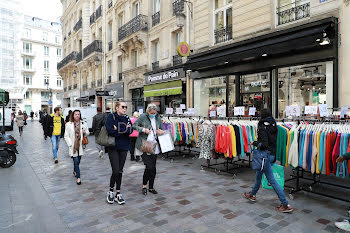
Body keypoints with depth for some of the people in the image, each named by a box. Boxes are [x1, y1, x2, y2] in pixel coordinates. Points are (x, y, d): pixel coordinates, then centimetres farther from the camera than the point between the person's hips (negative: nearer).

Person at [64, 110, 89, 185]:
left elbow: (87, 133, 15)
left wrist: (85, 132, -9)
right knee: (76, 161, -7)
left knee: (78, 160, 15)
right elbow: (66, 136, 0)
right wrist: (70, 144, -10)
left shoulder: (84, 124, 4)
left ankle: (75, 171, 45)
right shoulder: (69, 124, -1)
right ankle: (78, 177, 2)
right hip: (73, 146, -3)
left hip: (80, 146, 3)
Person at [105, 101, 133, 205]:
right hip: (113, 147, -4)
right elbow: (110, 131, -20)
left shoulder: (127, 118, 8)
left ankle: (118, 193, 21)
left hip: (124, 147, 4)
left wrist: (118, 129, -15)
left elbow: (130, 131, -6)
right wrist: (124, 129, -12)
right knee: (115, 171, -7)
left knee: (120, 171, 9)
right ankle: (110, 191, 17)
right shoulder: (111, 117, -6)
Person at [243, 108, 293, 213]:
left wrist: (254, 143, -9)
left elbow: (264, 144, -24)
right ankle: (252, 194, 37)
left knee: (272, 180, -2)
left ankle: (286, 205, 3)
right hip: (272, 154, 9)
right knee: (258, 175, 22)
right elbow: (275, 140, 9)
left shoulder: (263, 127, -18)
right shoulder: (274, 126, 6)